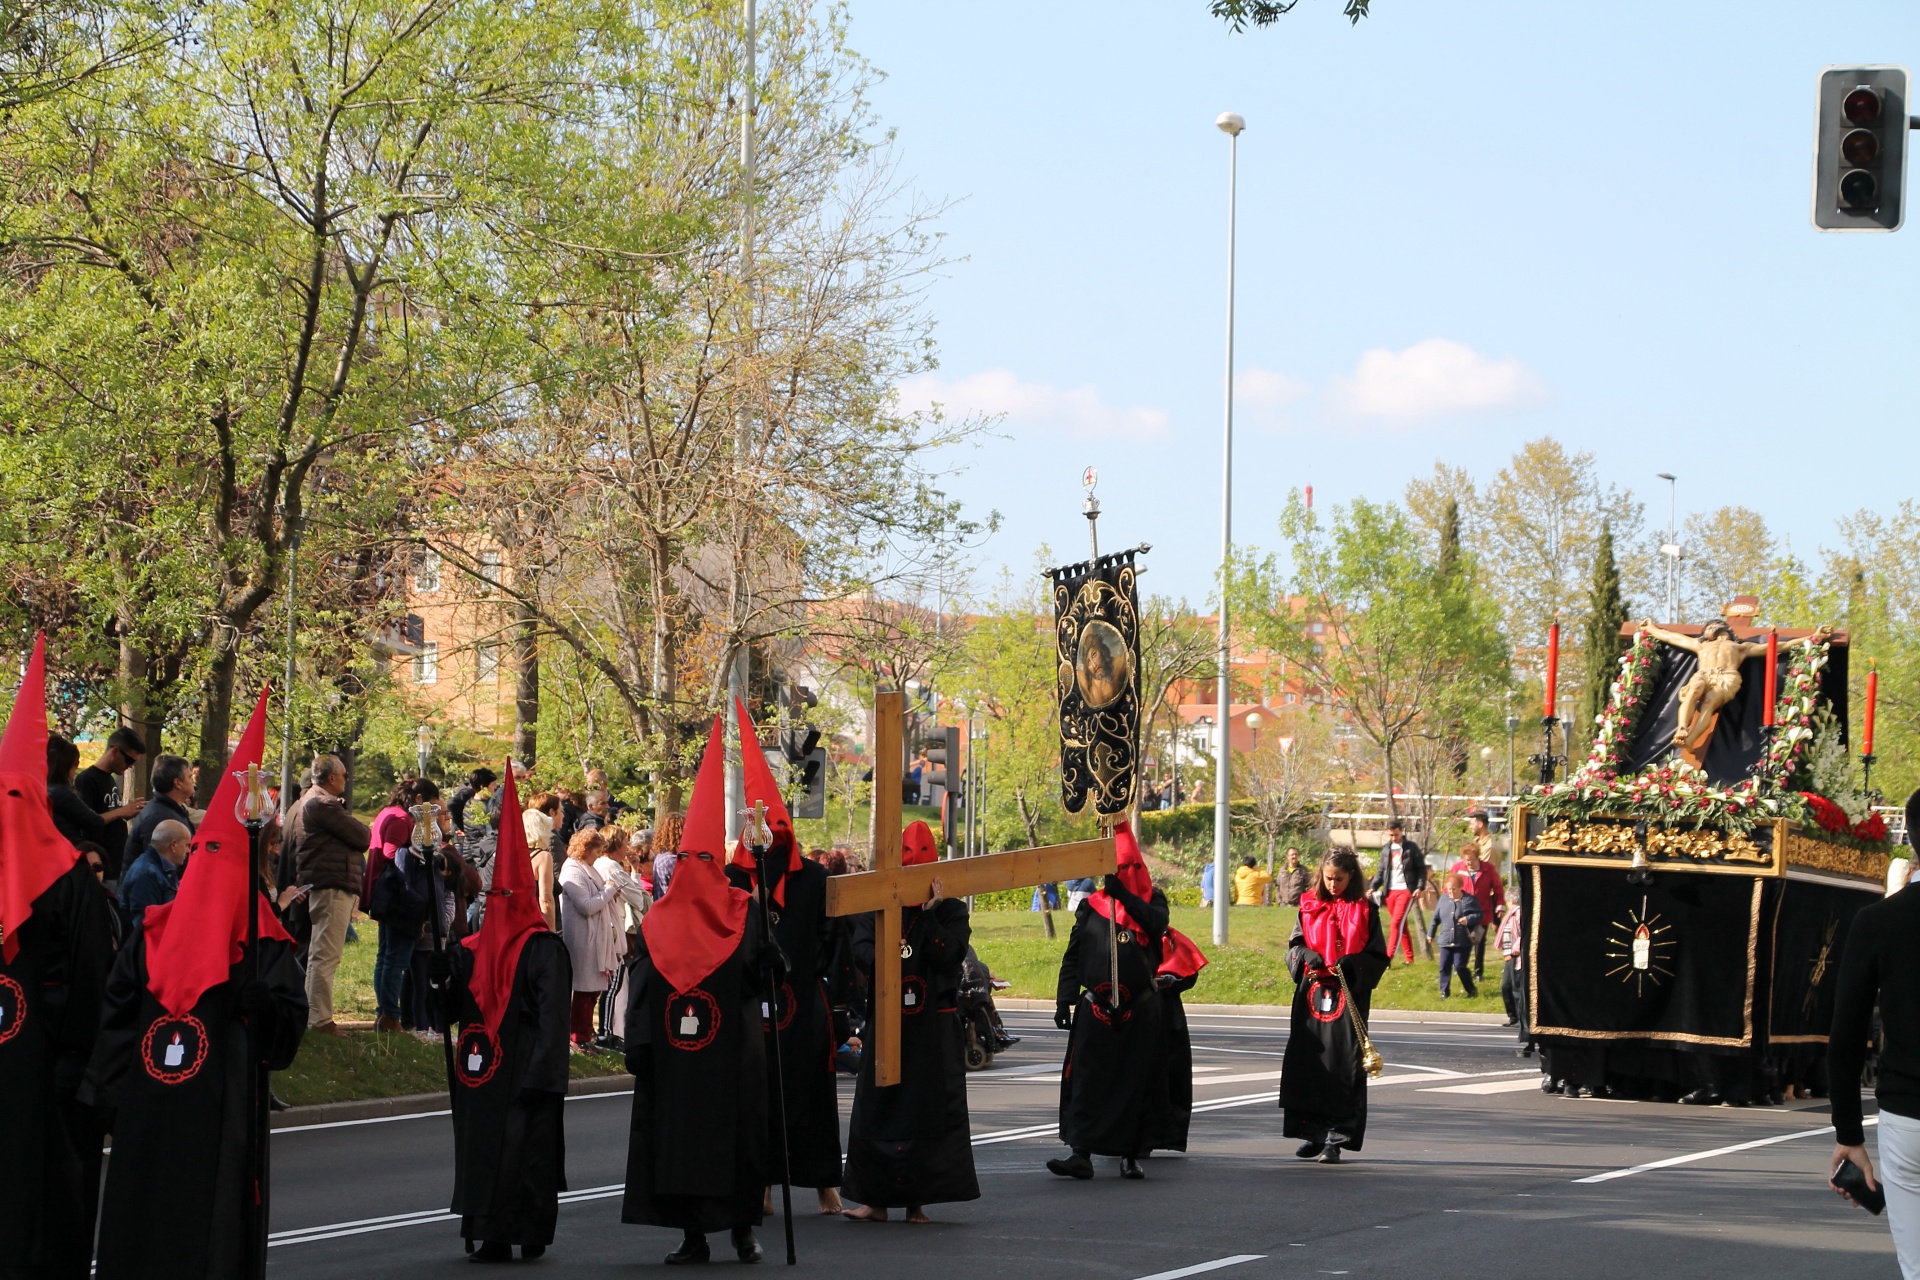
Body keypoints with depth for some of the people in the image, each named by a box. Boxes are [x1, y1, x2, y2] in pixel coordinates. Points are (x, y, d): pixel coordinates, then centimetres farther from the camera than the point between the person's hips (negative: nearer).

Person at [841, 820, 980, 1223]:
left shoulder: (950, 910, 3)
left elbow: (949, 955, -11)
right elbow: (860, 948, -4)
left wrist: (929, 914, -15)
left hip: (932, 1026, -2)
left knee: (927, 1110, -2)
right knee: (876, 1107, 1)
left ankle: (917, 1200, 5)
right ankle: (875, 1199, 7)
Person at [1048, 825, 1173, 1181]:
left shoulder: (1151, 901, 6)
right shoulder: (1091, 908, 8)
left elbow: (1155, 922, -18)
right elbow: (1072, 957, 10)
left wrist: (1122, 894, -27)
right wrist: (1064, 1000, 2)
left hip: (1140, 1011, -1)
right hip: (1095, 1008, 1)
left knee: (1137, 1082, 3)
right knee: (1086, 1081, -5)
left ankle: (1131, 1154, 12)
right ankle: (1081, 1154, -6)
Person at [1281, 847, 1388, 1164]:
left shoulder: (1365, 911, 3)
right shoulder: (1309, 906, 10)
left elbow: (1378, 957, 3)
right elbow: (1294, 945, 13)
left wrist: (1352, 963, -16)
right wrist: (1307, 955, -9)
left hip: (1349, 995, -3)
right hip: (1311, 992, 3)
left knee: (1343, 1066, -7)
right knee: (1305, 1063, 0)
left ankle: (1336, 1138, -4)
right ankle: (1313, 1134, 11)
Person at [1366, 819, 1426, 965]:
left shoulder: (1411, 848, -1)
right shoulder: (1386, 849, 11)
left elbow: (1421, 869, 0)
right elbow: (1381, 871, 16)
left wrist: (1420, 887, -13)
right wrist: (1373, 887, 2)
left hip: (1406, 890, -5)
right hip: (1390, 891, 5)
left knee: (1397, 923, -15)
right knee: (1401, 926, 9)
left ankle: (1388, 958, -22)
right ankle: (1409, 958, 17)